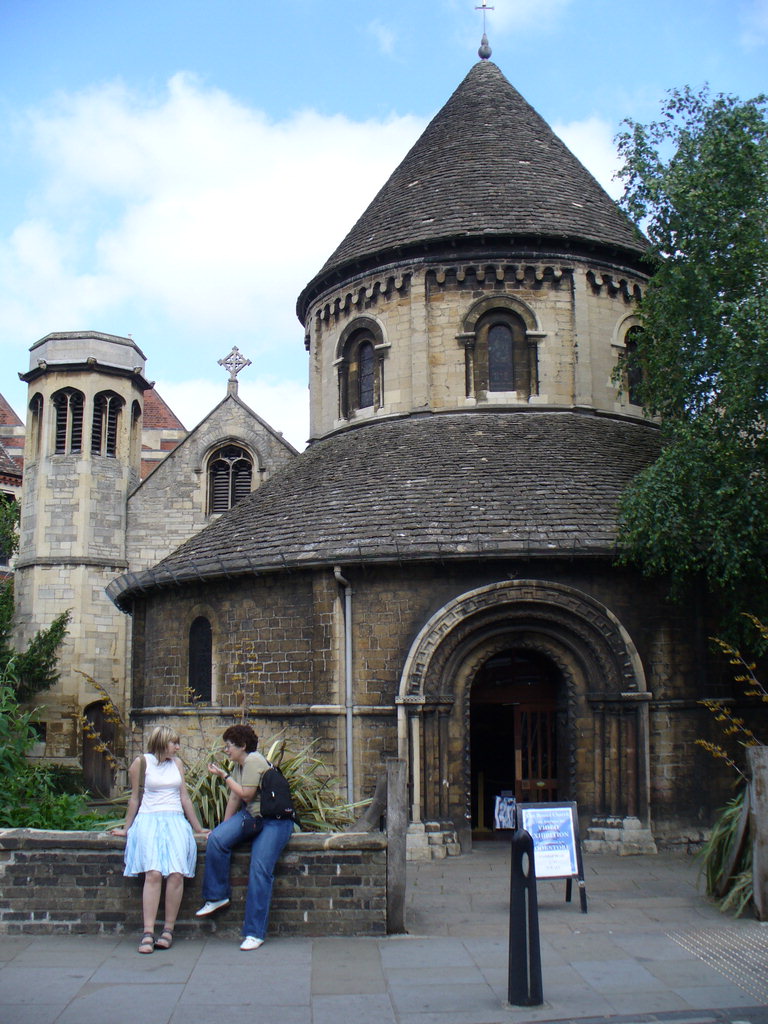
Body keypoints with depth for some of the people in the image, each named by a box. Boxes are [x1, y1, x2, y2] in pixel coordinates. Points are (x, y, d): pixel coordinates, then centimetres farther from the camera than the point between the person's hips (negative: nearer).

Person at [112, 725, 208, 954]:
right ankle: (148, 933, -24)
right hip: (150, 820, -3)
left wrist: (197, 827, 23)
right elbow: (135, 798, 12)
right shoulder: (142, 762, 6)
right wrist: (126, 828, 16)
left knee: (176, 873, -19)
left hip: (176, 821, 3)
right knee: (153, 873, -23)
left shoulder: (177, 763, 18)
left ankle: (168, 929, -11)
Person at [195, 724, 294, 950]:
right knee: (216, 839, -17)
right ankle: (217, 896, -4)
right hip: (250, 817, 8)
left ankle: (254, 933, -14)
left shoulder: (253, 760, -10)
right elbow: (235, 798, 20)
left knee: (260, 870, -18)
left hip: (275, 821, -8)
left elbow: (246, 795, -14)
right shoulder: (239, 765, 18)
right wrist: (225, 827, 19)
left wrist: (224, 776, -5)